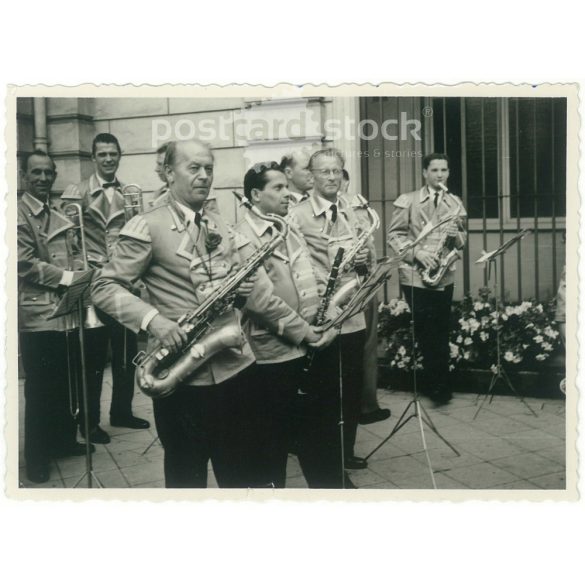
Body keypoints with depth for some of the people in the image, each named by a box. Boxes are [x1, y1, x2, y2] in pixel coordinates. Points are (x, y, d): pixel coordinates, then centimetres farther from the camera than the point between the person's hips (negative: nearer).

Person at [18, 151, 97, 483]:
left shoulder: (59, 215, 18)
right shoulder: (19, 214, -8)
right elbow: (24, 263, -16)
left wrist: (80, 272, -1)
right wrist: (67, 277, -17)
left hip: (69, 312, 7)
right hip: (38, 316, -7)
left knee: (70, 384, 14)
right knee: (41, 389, 2)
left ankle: (65, 440, 31)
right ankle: (37, 457, 16)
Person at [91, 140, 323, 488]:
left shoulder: (224, 227, 10)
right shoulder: (148, 227, -6)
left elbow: (258, 293, 8)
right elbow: (105, 287, -8)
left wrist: (304, 332, 2)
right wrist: (153, 320, -22)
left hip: (235, 369, 5)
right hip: (182, 378, -4)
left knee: (242, 475, 17)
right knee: (187, 478, 13)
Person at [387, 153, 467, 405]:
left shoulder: (455, 203, 11)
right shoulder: (407, 201, 0)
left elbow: (462, 240, 15)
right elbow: (394, 235, -4)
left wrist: (455, 234, -8)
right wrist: (417, 252, -17)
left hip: (445, 276, 3)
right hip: (415, 276, -3)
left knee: (441, 332, 8)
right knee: (426, 332, 0)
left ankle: (437, 384, 20)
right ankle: (437, 384, 14)